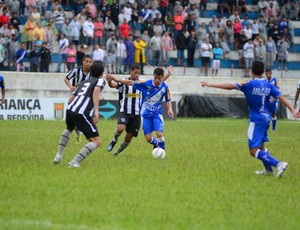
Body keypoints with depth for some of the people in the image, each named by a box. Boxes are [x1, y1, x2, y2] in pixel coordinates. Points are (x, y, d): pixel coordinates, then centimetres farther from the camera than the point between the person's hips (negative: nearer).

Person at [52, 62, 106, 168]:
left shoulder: (84, 82, 29)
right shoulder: (100, 80, 11)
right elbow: (96, 91, -13)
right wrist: (96, 110, -23)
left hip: (70, 109, 7)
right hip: (83, 114, -7)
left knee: (69, 129, 40)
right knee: (96, 142, -3)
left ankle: (58, 155, 31)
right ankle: (75, 162, -17)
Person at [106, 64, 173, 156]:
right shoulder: (124, 82, -4)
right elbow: (113, 85, -21)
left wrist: (168, 74, 3)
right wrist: (109, 80, -43)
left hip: (136, 114, 3)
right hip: (124, 112, -3)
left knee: (129, 136, 3)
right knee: (120, 128, -30)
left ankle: (118, 151, 26)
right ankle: (114, 140, 3)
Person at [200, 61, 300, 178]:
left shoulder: (250, 84, -12)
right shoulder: (269, 85, 4)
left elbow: (231, 86, -14)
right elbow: (281, 97, -1)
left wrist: (211, 85, -10)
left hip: (256, 120, -7)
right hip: (266, 118, 7)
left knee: (254, 151, -9)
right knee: (261, 145, 27)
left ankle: (278, 164, -24)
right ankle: (269, 169, 30)